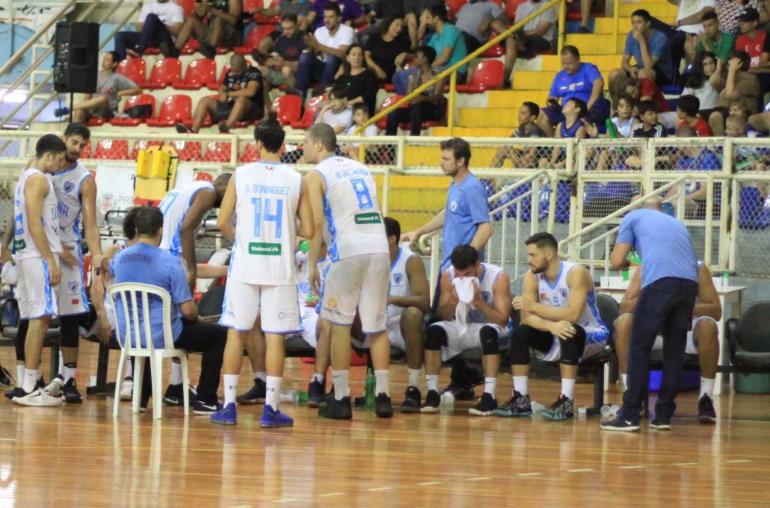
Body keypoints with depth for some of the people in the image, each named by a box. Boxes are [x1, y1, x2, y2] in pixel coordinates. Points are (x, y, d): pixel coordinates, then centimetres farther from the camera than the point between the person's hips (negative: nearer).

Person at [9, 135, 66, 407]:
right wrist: (51, 261, -20)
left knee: (38, 318, 11)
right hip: (38, 256, -10)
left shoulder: (28, 178, 19)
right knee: (40, 318, -10)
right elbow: (34, 224, -19)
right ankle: (28, 388, -12)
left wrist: (57, 251, 24)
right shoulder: (38, 180, -12)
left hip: (31, 256, 10)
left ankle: (30, 384, 13)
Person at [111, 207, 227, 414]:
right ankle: (205, 400, 13)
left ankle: (141, 397, 39)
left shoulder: (119, 259, -1)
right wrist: (195, 316, 8)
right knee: (219, 335, 12)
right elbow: (188, 311, -17)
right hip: (160, 337, -6)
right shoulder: (170, 263, -18)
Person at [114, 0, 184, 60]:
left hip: (163, 39, -5)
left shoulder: (175, 8, 12)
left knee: (151, 17, -32)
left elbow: (176, 30, -1)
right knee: (120, 36, -18)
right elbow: (139, 29, 16)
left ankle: (139, 50, -46)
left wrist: (160, 26, -10)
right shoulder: (147, 6, 25)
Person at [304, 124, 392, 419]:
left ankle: (341, 399, 3)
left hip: (349, 251, -5)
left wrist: (312, 265, -1)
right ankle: (382, 395, 3)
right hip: (379, 248, 5)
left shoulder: (316, 175, 2)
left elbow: (317, 221, -6)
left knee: (340, 325, 4)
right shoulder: (360, 169, 22)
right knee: (376, 326, 9)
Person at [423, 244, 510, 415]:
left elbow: (502, 320, -19)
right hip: (459, 327, 3)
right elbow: (442, 316, -3)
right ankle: (432, 394, -22)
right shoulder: (448, 276, -8)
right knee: (433, 331, -26)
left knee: (488, 332, -38)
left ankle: (489, 397, -39)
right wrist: (452, 301, -25)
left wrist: (478, 302, -31)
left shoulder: (498, 277, -17)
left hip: (488, 328, -3)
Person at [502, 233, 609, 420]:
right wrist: (551, 325, -36)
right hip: (555, 336, 6)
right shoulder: (532, 277, -7)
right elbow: (527, 317, -16)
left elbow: (572, 315, -34)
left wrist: (534, 306, -35)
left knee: (570, 332, -37)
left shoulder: (576, 273, -24)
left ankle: (566, 402, -35)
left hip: (591, 336, -6)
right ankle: (521, 400, -13)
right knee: (520, 333, -16)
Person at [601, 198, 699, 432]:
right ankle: (664, 415, 14)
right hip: (690, 282, 5)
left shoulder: (634, 217, 20)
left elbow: (616, 261, 14)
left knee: (640, 349, 1)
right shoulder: (677, 224, 34)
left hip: (659, 281, -4)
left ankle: (630, 416, -2)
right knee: (674, 351, 13)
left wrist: (628, 263, 38)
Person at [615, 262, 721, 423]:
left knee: (708, 325, -35)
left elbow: (716, 311, -11)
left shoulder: (698, 269, -7)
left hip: (687, 330, -1)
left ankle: (706, 398, -24)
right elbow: (625, 308, -10)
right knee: (623, 322, -27)